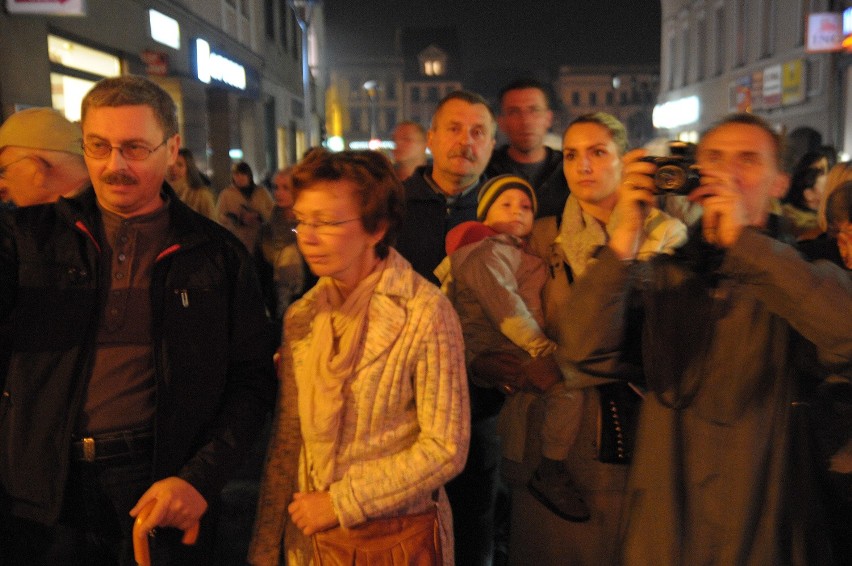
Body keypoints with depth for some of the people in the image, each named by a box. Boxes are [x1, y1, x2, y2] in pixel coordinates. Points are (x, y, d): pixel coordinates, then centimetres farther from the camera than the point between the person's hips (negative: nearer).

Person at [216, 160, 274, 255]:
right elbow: (219, 217, -2)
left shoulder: (262, 192, 11)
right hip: (236, 244, -2)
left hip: (259, 244, 2)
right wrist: (239, 220, -15)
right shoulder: (226, 194, 6)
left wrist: (259, 216, -13)